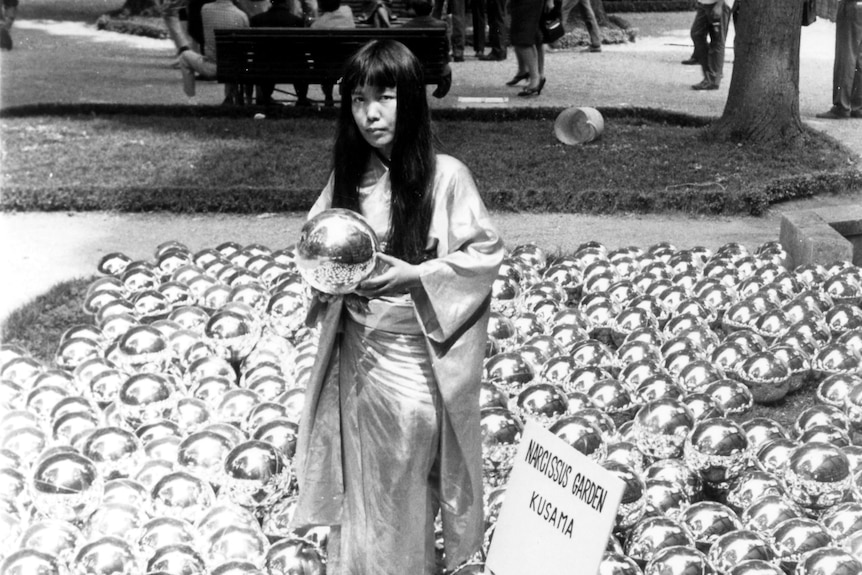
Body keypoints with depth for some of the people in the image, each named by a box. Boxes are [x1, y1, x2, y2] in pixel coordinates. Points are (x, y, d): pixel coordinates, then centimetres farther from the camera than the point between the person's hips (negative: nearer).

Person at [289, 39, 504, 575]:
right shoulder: (348, 174, 1)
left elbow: (486, 253, -11)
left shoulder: (445, 175, -14)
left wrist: (414, 275, -21)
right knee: (359, 483, 15)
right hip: (357, 351, 4)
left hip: (416, 356, -4)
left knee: (407, 486, 6)